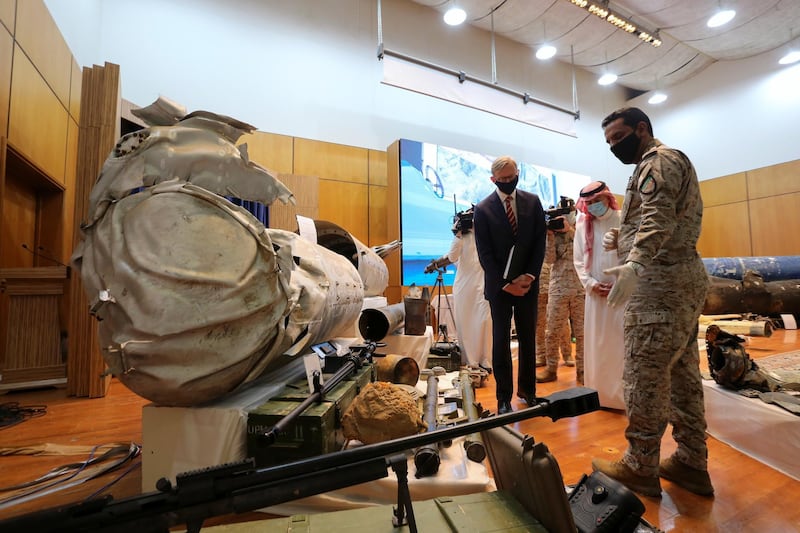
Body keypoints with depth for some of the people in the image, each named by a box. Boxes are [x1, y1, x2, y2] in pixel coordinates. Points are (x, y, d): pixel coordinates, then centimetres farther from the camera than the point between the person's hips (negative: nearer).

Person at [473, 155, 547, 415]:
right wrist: (505, 283, -12)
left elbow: (540, 242, 2)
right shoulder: (483, 208, -4)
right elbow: (484, 253, -7)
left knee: (528, 339, 12)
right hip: (499, 284, -2)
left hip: (528, 283, 3)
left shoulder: (532, 201, 4)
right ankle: (504, 397, 16)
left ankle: (527, 389, 29)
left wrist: (529, 276, -8)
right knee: (501, 341, 3)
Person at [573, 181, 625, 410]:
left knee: (622, 342, -2)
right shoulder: (582, 226, 7)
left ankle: (625, 394, 11)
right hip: (596, 293, 3)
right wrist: (590, 283, -4)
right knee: (597, 344, 8)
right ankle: (600, 394, 21)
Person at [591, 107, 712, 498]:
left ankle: (640, 468, 8)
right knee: (683, 372, 13)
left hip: (662, 280, -11)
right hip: (682, 277, 11)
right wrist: (622, 238, 10)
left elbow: (658, 217, -25)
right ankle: (692, 464, 23)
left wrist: (634, 264, -39)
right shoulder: (666, 163, 26)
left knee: (644, 375, -5)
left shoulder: (659, 161, -6)